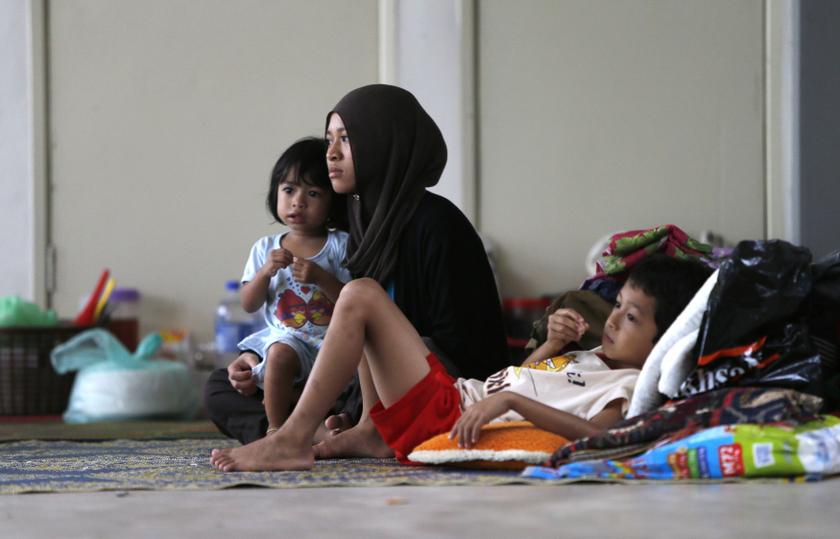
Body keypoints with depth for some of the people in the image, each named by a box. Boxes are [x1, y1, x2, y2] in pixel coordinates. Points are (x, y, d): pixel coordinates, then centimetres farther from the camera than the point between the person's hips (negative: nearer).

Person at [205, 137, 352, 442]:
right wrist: (266, 272, -12)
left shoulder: (340, 246, -1)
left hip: (324, 342, -4)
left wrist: (321, 278, -21)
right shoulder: (265, 249, 10)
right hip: (276, 336, 5)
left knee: (280, 352, -34)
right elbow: (249, 304, 5)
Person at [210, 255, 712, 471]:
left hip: (446, 419, -10)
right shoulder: (595, 359, 18)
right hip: (458, 393, 10)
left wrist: (509, 401, -34)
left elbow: (595, 432, -33)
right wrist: (553, 343, 12)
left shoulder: (629, 385, -11)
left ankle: (294, 441, -11)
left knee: (362, 295, -13)